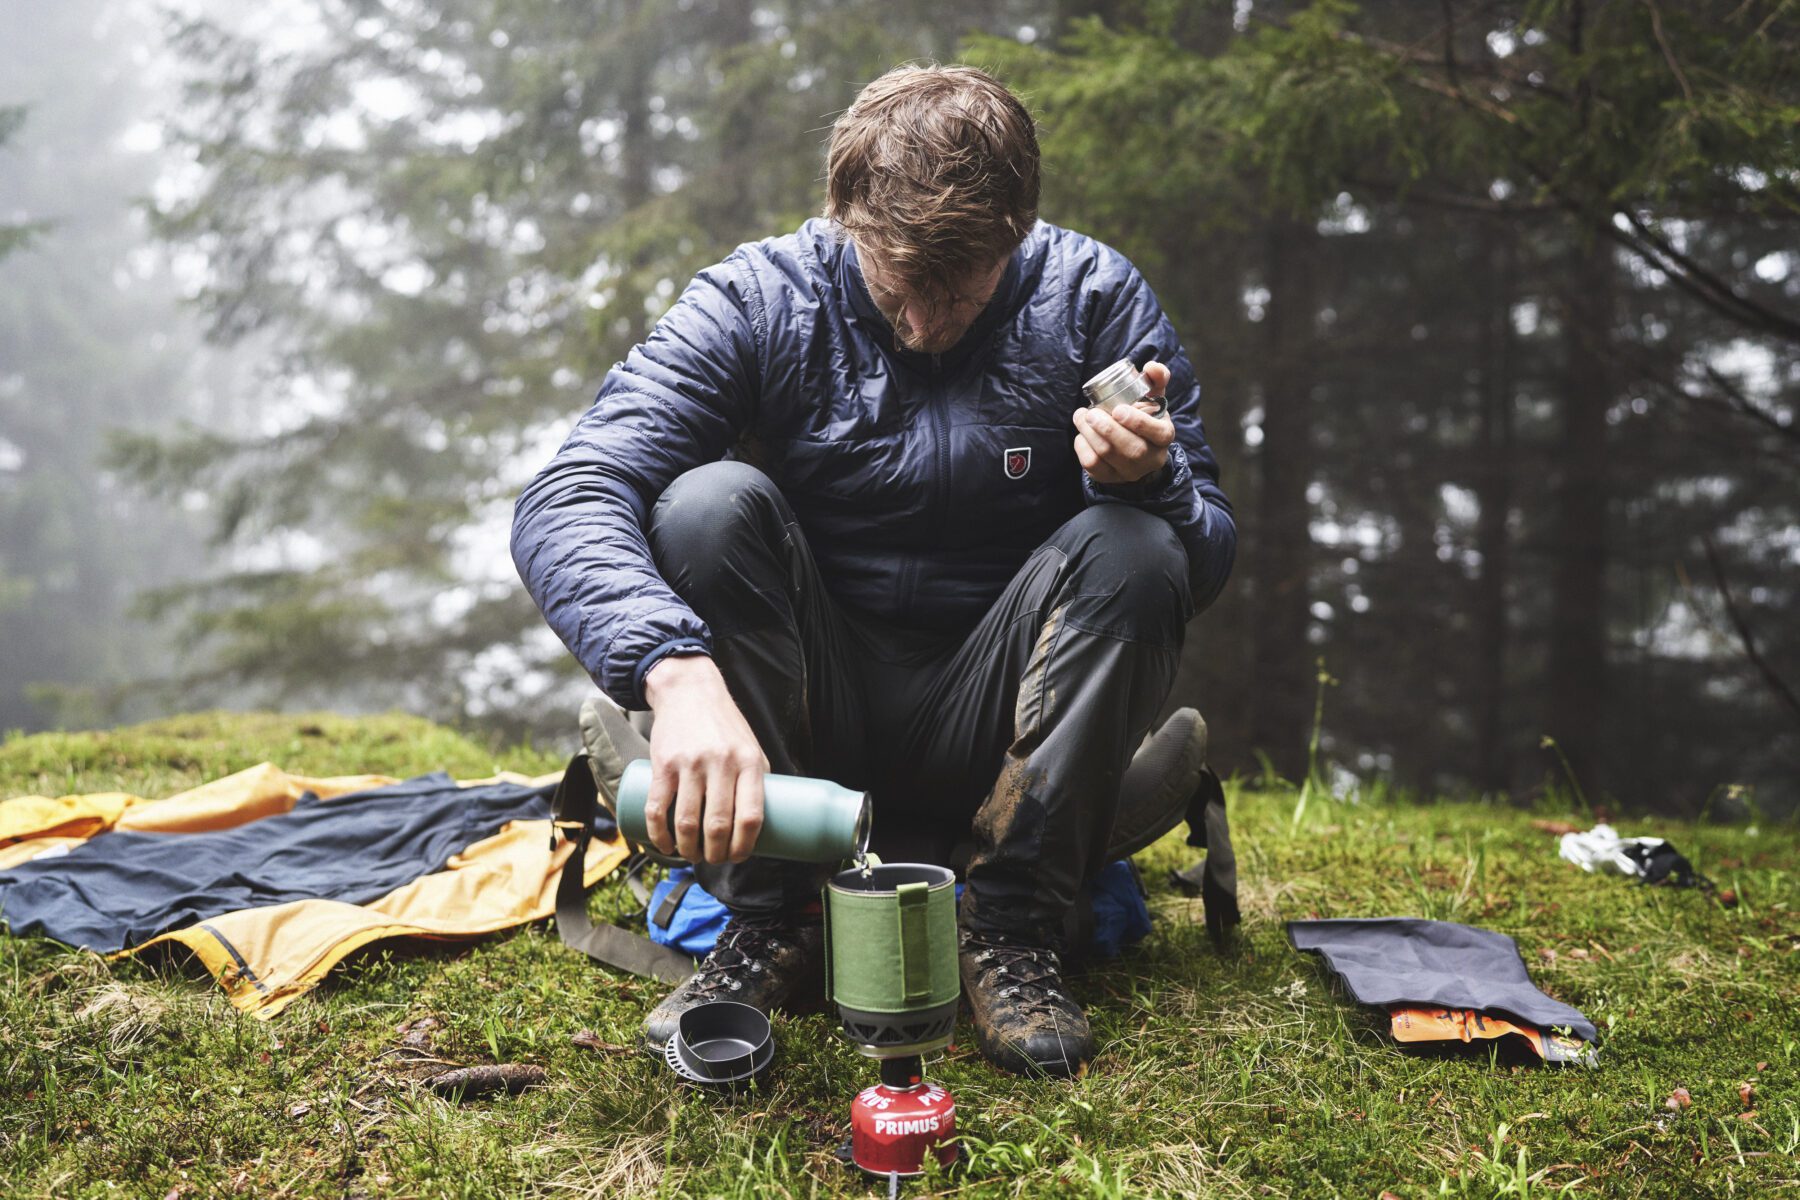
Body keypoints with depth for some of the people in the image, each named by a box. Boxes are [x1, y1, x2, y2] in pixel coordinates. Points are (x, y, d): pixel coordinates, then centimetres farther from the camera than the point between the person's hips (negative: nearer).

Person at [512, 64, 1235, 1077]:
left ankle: (1014, 927, -15)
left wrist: (1151, 480, -30)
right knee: (710, 500, -25)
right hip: (809, 728, 0)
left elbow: (1209, 557, -5)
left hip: (986, 729, 1)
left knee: (1132, 548, -24)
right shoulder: (758, 300, -12)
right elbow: (566, 506, -26)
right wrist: (679, 673, -46)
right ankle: (768, 920, -17)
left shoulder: (1095, 299, -8)